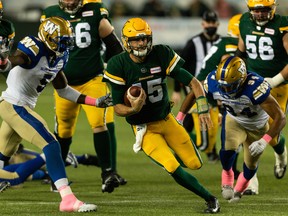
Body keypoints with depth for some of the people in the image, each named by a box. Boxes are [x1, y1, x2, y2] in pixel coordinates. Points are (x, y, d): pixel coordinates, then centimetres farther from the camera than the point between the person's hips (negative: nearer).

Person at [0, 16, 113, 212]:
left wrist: (96, 102, 15)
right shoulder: (34, 49, -20)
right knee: (51, 145, -19)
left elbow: (63, 90, 18)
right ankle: (68, 200, -24)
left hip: (24, 107, 10)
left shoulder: (59, 57, 7)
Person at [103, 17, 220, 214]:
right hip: (145, 129, -3)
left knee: (194, 164, 1)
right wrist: (134, 109, -34)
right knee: (173, 168, -20)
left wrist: (203, 109, -24)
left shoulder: (161, 55, -14)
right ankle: (210, 199, -4)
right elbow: (118, 107, -12)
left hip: (167, 120, 3)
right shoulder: (119, 65, -17)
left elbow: (193, 82, -10)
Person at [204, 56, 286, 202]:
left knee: (251, 165, 13)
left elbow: (280, 118, -42)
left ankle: (239, 189, 47)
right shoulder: (213, 82, -31)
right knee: (228, 148, -27)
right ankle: (227, 175, 7)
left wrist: (264, 141, -51)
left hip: (257, 127, -1)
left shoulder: (255, 88, -45)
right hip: (233, 120, 1)